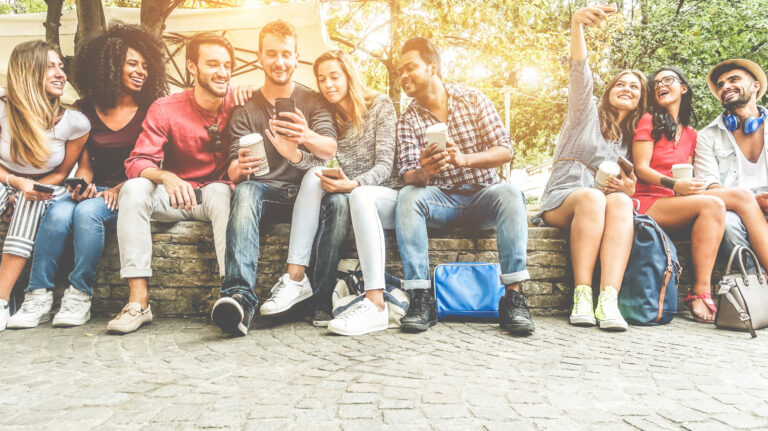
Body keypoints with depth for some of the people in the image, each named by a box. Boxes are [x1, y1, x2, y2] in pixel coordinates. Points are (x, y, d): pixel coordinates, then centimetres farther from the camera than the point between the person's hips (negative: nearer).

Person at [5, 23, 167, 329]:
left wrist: (120, 189, -15)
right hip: (96, 189, 3)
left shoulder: (150, 112, 3)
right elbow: (85, 165, 10)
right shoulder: (85, 111, 11)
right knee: (58, 214, -27)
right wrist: (81, 185, -11)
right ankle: (39, 296, -20)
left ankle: (79, 296, -23)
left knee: (87, 212, -32)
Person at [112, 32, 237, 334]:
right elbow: (137, 162, -14)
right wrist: (166, 177, -38)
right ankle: (138, 301, -31)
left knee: (220, 190, -34)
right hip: (173, 196, 1)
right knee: (134, 189, -27)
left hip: (217, 194, -1)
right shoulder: (165, 109, -5)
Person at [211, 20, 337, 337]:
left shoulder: (313, 101, 9)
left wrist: (307, 138, -34)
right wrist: (239, 168, -27)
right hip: (266, 193, 0)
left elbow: (330, 149, -10)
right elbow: (234, 170, 0)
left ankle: (295, 276, -38)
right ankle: (240, 296, -49)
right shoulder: (246, 110, 11)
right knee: (245, 191, -33)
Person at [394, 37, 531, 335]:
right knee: (407, 196, -29)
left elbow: (505, 151, -7)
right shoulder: (408, 120, 3)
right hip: (440, 201, 1)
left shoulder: (472, 99, 1)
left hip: (483, 194, 0)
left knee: (510, 194, -32)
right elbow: (408, 175, -7)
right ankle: (420, 299, -32)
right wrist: (423, 173, -33)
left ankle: (513, 298, -33)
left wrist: (463, 158, -26)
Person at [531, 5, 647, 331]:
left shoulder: (631, 139, 25)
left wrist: (628, 190, -3)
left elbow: (626, 185, 24)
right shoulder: (587, 113, 13)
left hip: (605, 201, 3)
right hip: (562, 199, -3)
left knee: (620, 202, -34)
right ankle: (582, 296, -40)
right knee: (591, 198, -38)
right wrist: (577, 24, -24)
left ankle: (609, 299, -48)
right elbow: (580, 75, -6)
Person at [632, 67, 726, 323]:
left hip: (675, 205, 5)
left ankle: (700, 294, -33)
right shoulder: (649, 120, 6)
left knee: (712, 208, -28)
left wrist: (691, 185, -4)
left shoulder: (690, 134, 23)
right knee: (712, 205, -28)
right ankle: (701, 292, -29)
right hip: (646, 201, -5)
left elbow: (686, 176, 20)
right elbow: (641, 168, -4)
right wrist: (674, 184, -20)